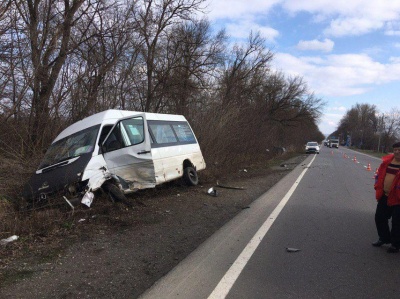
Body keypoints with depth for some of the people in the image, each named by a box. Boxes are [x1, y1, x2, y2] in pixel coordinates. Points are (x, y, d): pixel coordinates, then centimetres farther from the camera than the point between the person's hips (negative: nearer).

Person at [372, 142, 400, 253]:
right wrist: (378, 187, 8)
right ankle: (384, 238, 35)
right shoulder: (387, 161, 5)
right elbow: (379, 174, 16)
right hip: (384, 196, 6)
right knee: (379, 217, 15)